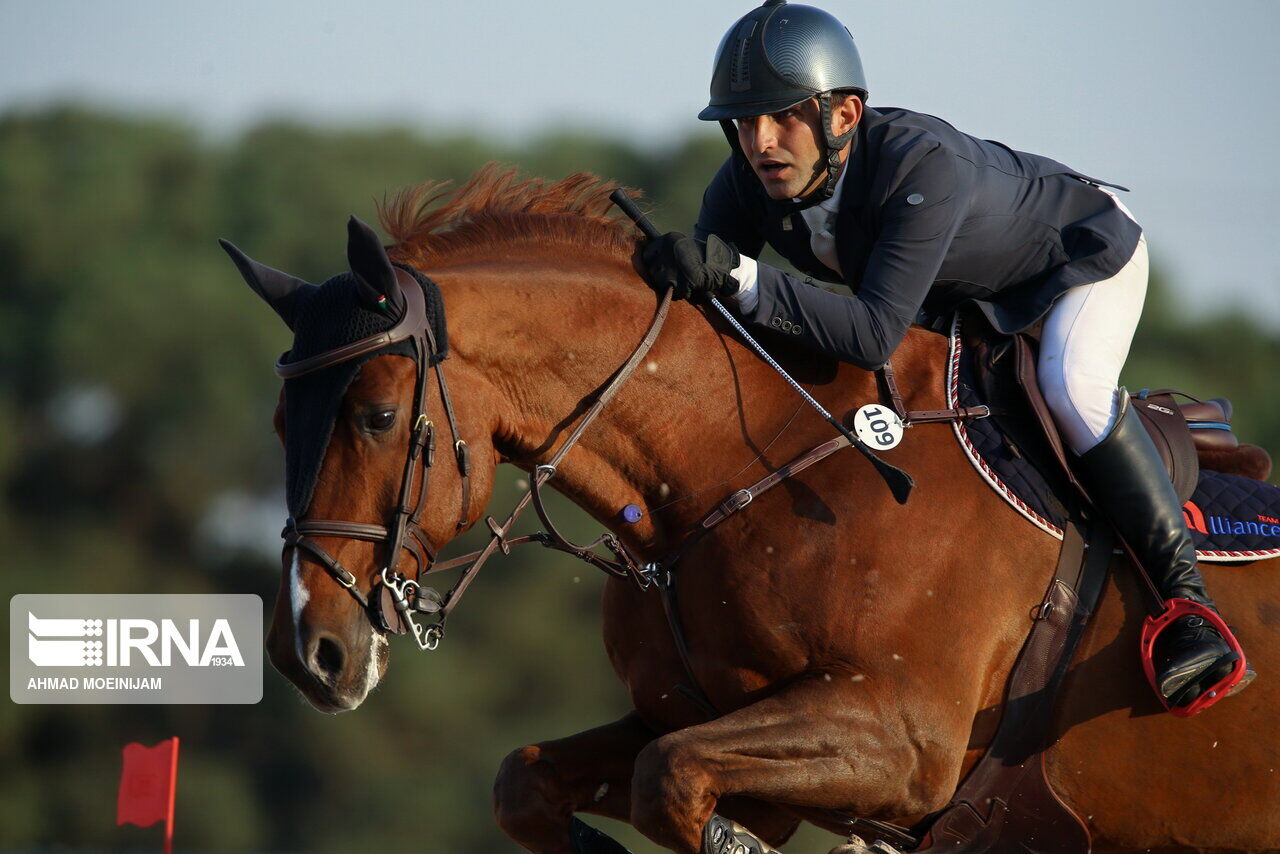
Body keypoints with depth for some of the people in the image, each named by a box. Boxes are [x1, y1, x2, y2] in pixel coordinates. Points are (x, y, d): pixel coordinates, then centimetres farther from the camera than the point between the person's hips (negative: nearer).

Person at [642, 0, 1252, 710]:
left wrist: (738, 278, -59)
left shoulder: (923, 164, -46)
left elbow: (875, 334, -52)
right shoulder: (746, 186, -26)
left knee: (1070, 387, -33)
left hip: (1084, 250, -7)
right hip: (959, 291, 7)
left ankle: (1183, 589, -22)